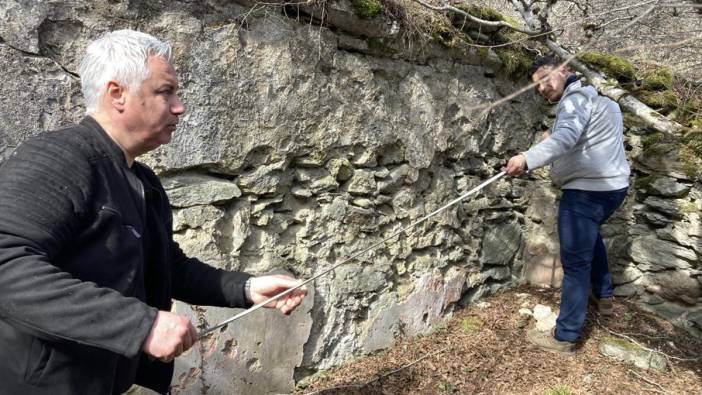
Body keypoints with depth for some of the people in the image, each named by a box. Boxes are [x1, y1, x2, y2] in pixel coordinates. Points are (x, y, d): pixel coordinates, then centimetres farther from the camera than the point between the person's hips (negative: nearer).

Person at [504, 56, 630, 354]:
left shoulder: (575, 98, -14)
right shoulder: (597, 98, 19)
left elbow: (566, 136, -33)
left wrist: (527, 159, -46)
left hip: (587, 190, -11)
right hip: (613, 184, 11)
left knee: (576, 263, -5)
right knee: (590, 233, 36)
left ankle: (565, 337, 3)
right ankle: (603, 296, 48)